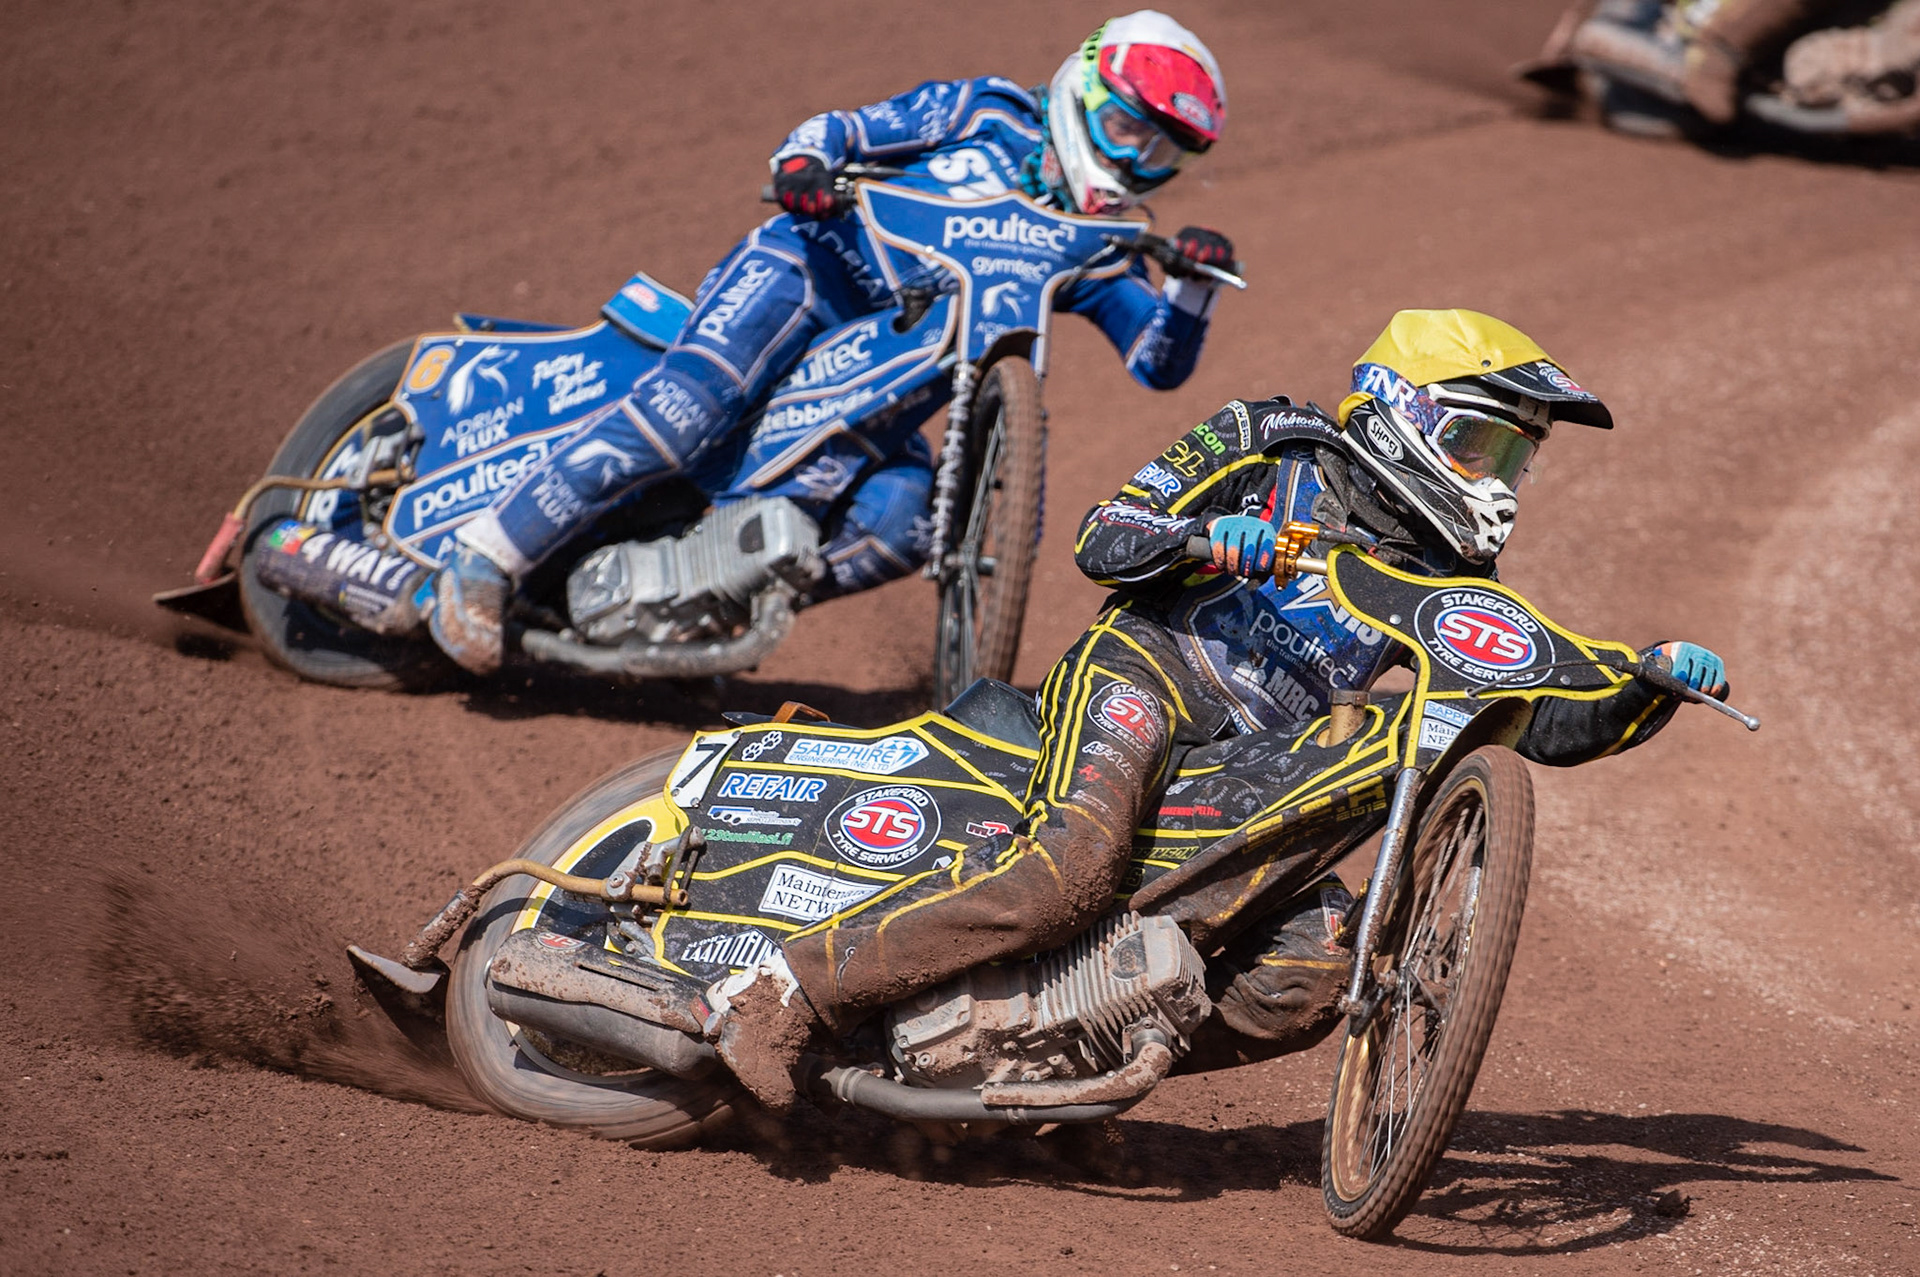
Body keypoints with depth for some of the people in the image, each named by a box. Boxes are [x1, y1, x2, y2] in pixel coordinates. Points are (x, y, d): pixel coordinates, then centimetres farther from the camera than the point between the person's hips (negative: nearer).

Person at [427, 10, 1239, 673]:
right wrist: (805, 158, -20)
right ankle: (486, 557, -28)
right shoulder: (987, 116, 6)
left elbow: (1161, 363, 8)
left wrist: (1194, 285, -12)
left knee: (903, 523, -24)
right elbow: (847, 129, 4)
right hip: (801, 275, -5)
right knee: (693, 402, -32)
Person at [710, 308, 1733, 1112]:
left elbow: (1552, 723, 13)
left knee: (1310, 980, -19)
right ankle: (789, 991, -31)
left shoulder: (1451, 583, 17)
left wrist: (1657, 680, -4)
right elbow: (1099, 540, -2)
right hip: (1143, 671, -6)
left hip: (1254, 766, 6)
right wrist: (1206, 535, -21)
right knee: (1072, 867, -35)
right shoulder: (1273, 447, 4)